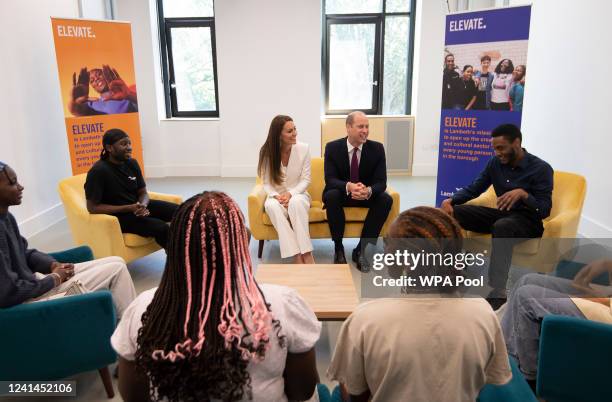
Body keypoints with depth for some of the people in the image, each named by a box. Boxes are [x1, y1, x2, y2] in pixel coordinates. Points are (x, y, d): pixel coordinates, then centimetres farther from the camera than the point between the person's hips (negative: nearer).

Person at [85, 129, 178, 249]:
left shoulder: (132, 163, 1)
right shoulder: (98, 171, -17)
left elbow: (143, 192, 8)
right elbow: (92, 207, -17)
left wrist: (143, 205, -17)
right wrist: (128, 208, -23)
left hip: (138, 206, 7)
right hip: (118, 215, -7)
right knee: (161, 228, -27)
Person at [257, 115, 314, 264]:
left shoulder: (303, 148, -9)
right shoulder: (266, 152, -8)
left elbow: (306, 179, -6)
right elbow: (267, 183, -4)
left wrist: (290, 193, -22)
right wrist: (277, 196, -24)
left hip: (297, 194, 0)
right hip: (276, 196, 1)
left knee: (296, 202, -38)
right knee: (272, 206, -36)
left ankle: (306, 253, -34)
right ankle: (296, 255, -36)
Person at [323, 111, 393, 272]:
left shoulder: (377, 148, -10)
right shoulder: (332, 147, -13)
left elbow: (381, 181, -14)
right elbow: (330, 180, -18)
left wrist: (369, 190, -39)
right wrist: (348, 186, -41)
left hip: (367, 193, 2)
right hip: (341, 193, -2)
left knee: (386, 199, -27)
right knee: (331, 196, -34)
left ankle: (361, 250, -18)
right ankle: (338, 248, -18)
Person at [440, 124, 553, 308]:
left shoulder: (541, 168, -13)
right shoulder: (495, 163, 3)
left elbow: (544, 210, -17)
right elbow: (473, 189, 5)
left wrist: (523, 194, -36)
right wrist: (451, 200, -14)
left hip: (528, 220, -6)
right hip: (502, 214, 6)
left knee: (502, 226, -42)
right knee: (451, 212, -13)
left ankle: (497, 293, -43)